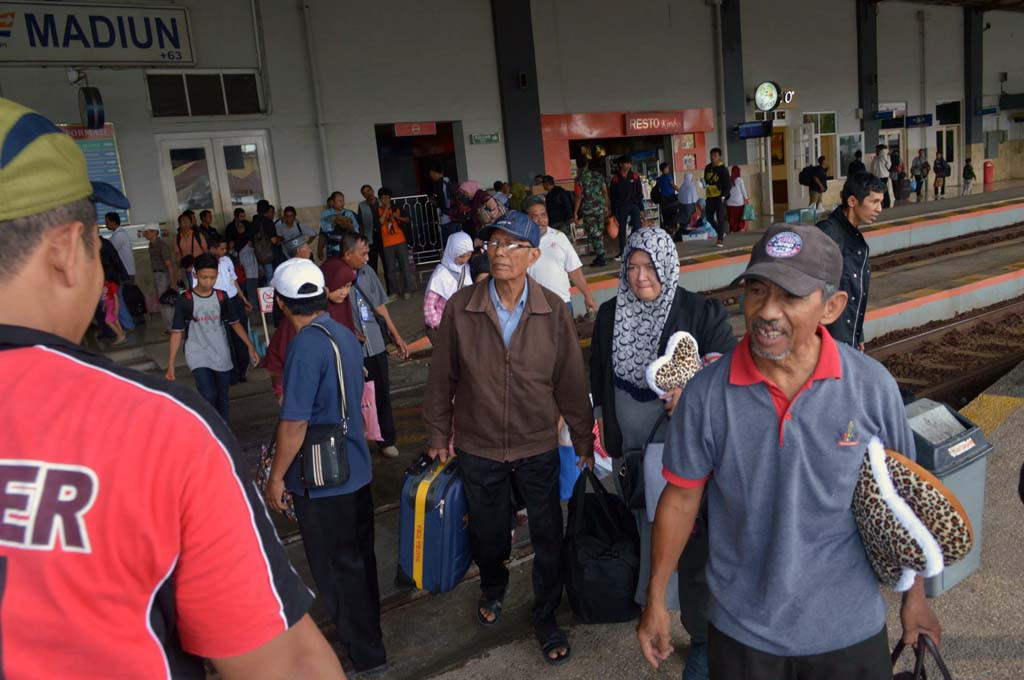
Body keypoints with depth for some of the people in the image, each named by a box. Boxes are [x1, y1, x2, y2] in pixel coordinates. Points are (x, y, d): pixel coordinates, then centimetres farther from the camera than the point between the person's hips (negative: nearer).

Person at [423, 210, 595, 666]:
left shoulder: (553, 311, -11)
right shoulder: (460, 308, -12)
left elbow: (570, 379, -3)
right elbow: (443, 376, -2)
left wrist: (583, 437, 3)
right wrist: (438, 432, 4)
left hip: (538, 447, 0)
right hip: (478, 448, 1)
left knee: (548, 539, 10)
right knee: (488, 534, 20)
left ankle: (546, 618, 35)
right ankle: (492, 589, 53)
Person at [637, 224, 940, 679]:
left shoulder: (872, 386, -14)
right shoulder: (706, 394, -16)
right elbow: (681, 499, -6)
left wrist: (914, 597, 8)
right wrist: (655, 601, 0)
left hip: (850, 628, 1)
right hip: (742, 630, 0)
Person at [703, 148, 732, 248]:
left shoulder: (723, 169, -7)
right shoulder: (707, 168, 10)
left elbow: (728, 184, -9)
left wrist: (724, 195, -16)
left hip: (719, 197, -6)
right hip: (710, 197, 6)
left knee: (720, 218, -6)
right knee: (709, 217, 9)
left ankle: (720, 239, -2)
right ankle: (721, 233, 28)